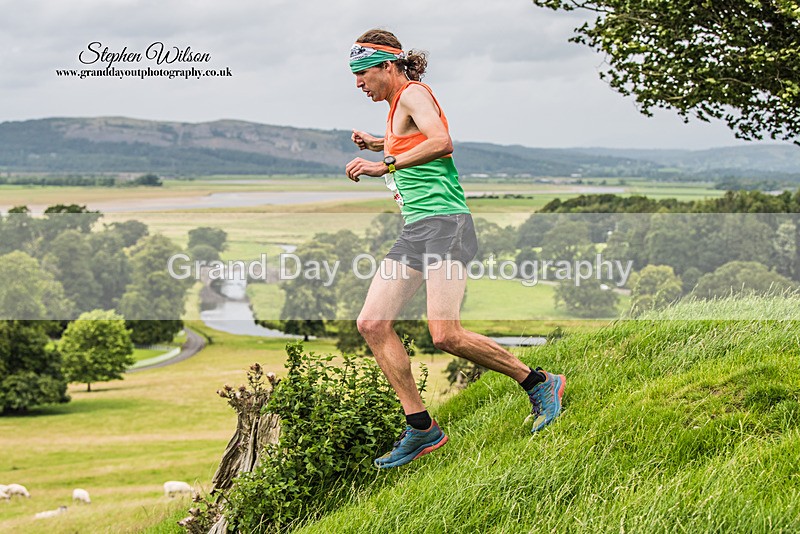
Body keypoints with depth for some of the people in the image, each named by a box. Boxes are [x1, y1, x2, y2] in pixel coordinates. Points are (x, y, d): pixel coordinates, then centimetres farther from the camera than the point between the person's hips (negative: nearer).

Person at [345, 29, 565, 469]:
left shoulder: (414, 93, -6)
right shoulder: (398, 105, 21)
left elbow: (441, 142, -25)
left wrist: (385, 164, -25)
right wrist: (375, 143, 30)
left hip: (443, 223, -10)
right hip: (414, 231, 10)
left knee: (446, 335, -19)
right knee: (372, 324, -2)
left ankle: (539, 383, -1)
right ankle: (421, 428, 2)